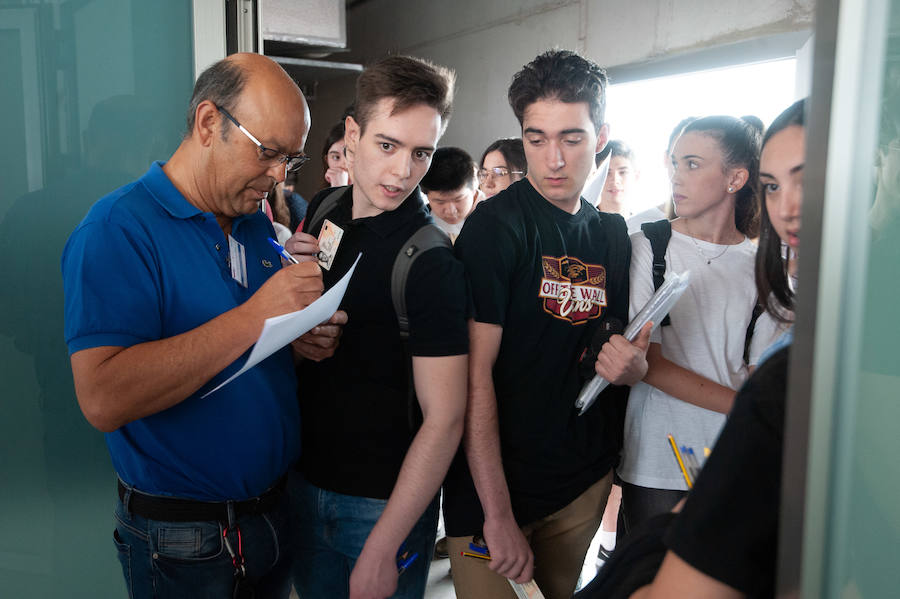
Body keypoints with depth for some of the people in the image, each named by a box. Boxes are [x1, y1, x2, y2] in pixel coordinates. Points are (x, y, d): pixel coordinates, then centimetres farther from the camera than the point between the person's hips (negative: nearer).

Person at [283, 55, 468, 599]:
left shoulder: (432, 265, -23)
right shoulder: (323, 210, -2)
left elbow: (444, 419, -22)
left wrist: (381, 550, -20)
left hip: (385, 500, -6)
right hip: (305, 478, 6)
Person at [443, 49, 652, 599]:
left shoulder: (613, 235, 4)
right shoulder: (498, 225, -15)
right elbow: (476, 372, -20)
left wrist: (633, 365, -10)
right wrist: (497, 513, -23)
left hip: (586, 482, 6)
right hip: (495, 487, -6)